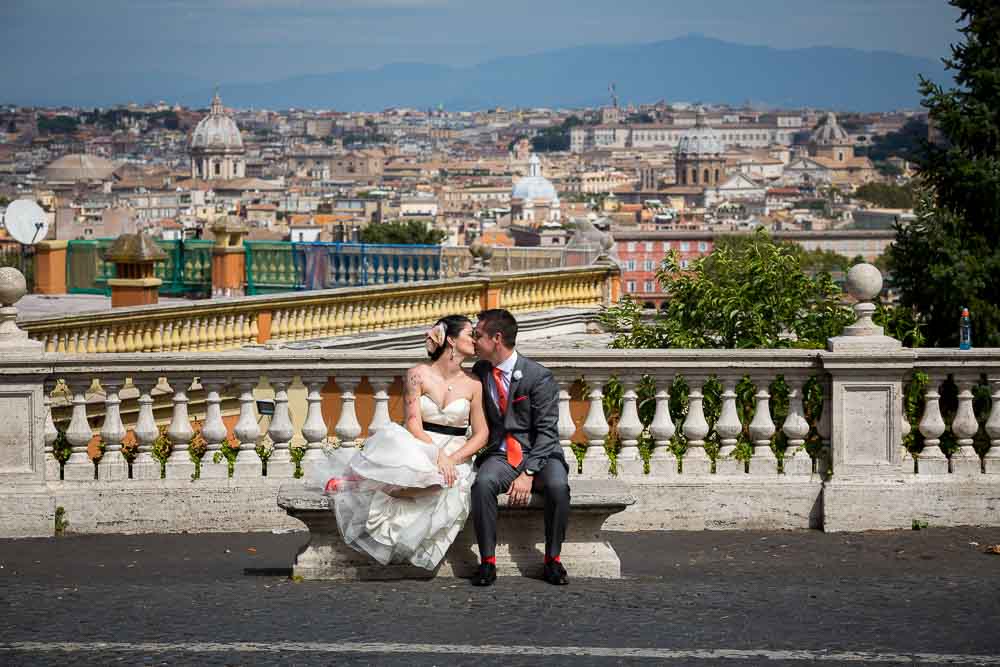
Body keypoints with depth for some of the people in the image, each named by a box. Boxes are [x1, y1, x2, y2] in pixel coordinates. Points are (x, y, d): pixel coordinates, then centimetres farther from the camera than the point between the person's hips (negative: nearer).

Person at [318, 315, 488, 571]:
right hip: (418, 450, -2)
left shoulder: (472, 384, 5)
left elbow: (481, 434, 5)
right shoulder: (418, 375, -1)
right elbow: (414, 424, -9)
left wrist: (453, 458, -13)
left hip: (455, 456, 2)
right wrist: (437, 455, -24)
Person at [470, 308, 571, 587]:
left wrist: (528, 474, -22)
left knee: (557, 485, -34)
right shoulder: (480, 371, 8)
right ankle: (487, 561, -24)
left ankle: (552, 561, -17)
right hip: (500, 456, 3)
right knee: (483, 483, -31)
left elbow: (546, 432, -12)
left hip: (538, 454, -3)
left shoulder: (539, 377, -9)